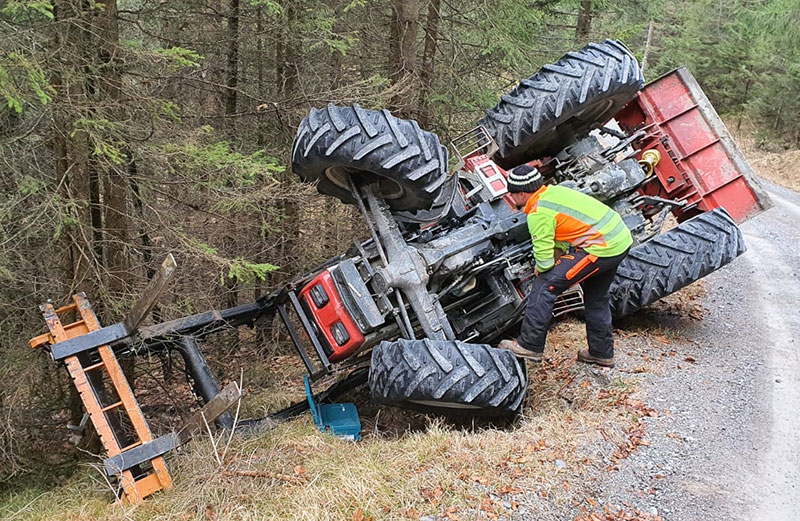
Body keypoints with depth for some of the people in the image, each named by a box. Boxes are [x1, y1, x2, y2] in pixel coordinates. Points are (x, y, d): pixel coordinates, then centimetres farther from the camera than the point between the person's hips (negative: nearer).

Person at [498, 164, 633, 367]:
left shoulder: (538, 213, -15)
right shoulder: (554, 191, 12)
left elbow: (544, 256, -14)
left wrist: (542, 271, 7)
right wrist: (558, 254, 11)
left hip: (601, 248, -10)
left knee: (545, 286, -6)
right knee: (596, 297, 25)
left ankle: (529, 345, 0)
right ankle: (602, 352, 37)